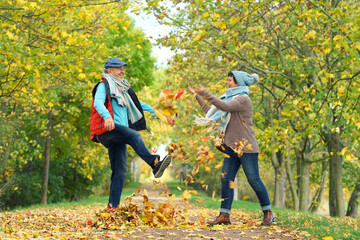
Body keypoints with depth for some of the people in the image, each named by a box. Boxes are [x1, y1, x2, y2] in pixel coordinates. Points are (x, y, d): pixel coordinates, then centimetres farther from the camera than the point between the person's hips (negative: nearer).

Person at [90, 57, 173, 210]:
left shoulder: (122, 89, 29)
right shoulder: (104, 85, 5)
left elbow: (139, 104, 32)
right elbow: (98, 103, -15)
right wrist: (107, 117, -37)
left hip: (118, 134, 8)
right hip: (106, 130, -8)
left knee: (120, 170, -1)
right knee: (134, 135, -33)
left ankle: (113, 206, 1)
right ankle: (155, 164, -51)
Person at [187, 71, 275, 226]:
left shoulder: (243, 99, -10)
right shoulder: (230, 98, 18)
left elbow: (225, 107, -27)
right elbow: (211, 113, 21)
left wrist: (205, 93, -24)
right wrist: (197, 96, 21)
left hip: (246, 147, -8)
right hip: (232, 147, 8)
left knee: (253, 179, -4)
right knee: (226, 178, 1)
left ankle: (268, 213, 8)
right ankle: (224, 215, 2)